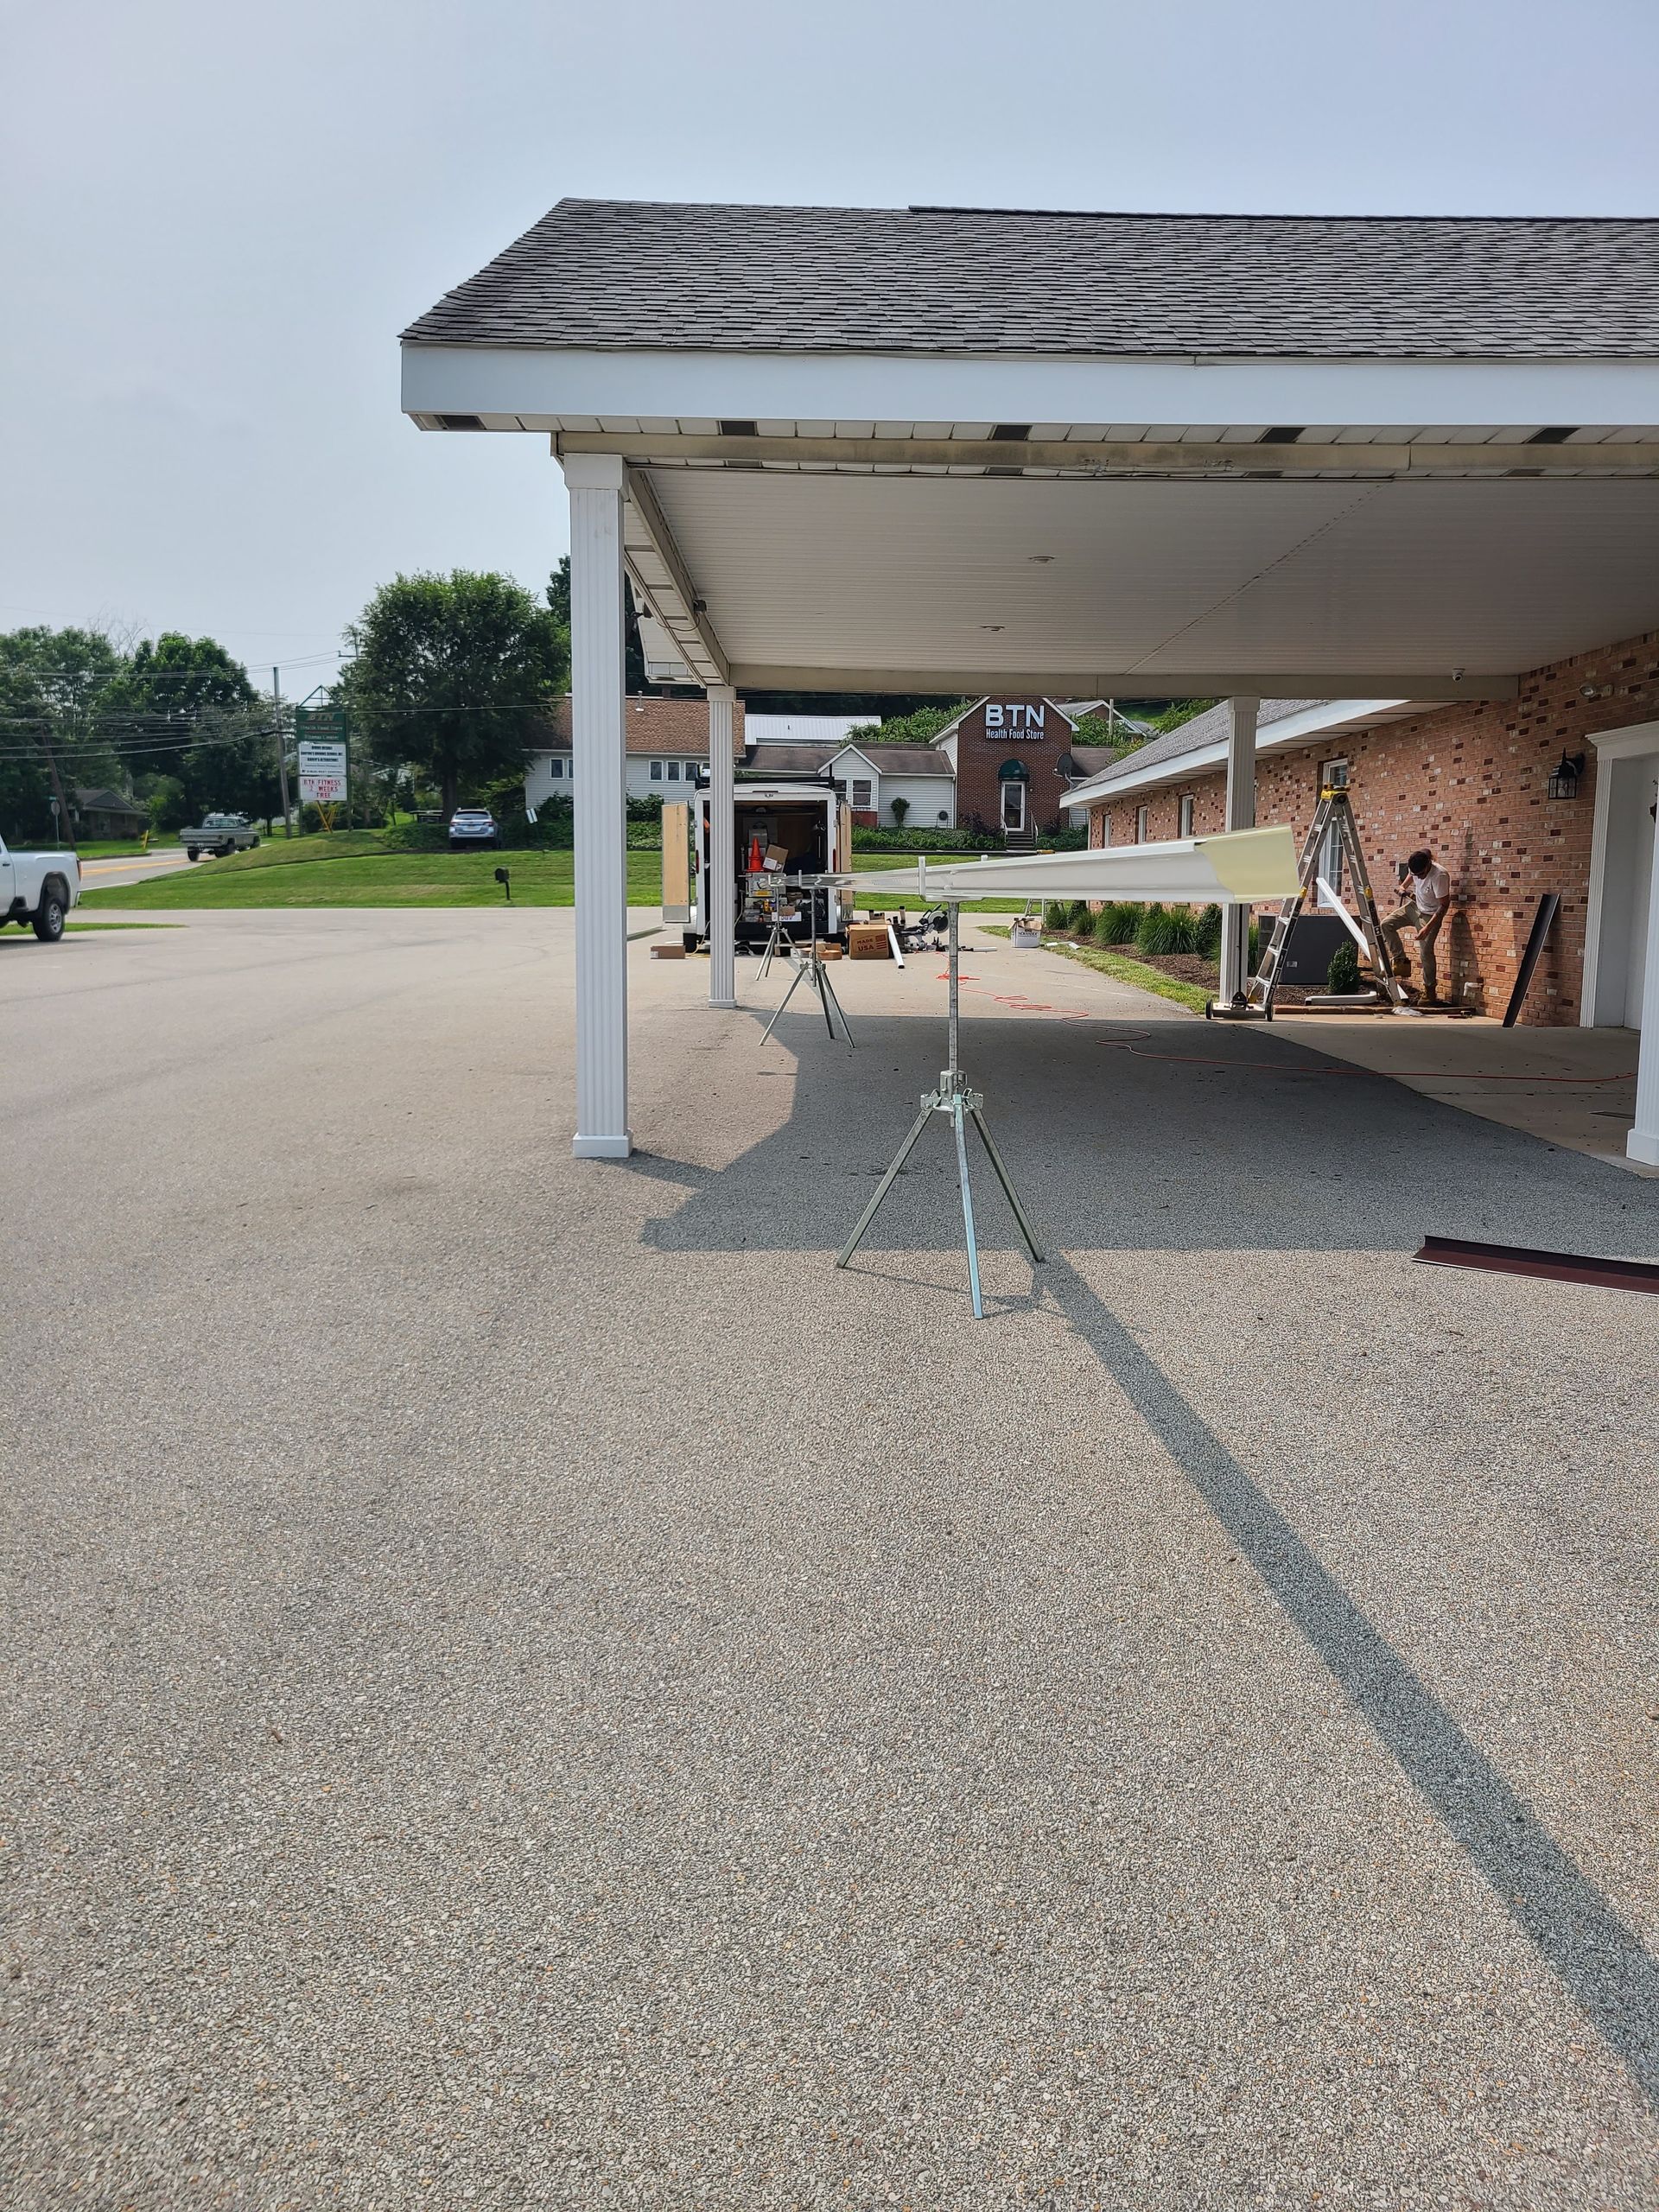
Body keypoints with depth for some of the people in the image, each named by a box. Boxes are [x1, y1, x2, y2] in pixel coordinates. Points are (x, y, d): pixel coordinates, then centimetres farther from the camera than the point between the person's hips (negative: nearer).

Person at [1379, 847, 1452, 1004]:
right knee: (1386, 924, -8)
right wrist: (1403, 888, -1)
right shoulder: (1414, 868, -12)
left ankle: (1429, 992, 1)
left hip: (1431, 915, -7)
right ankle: (1400, 961, -1)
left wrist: (1428, 927, -32)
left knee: (1426, 952, -9)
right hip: (1414, 906, 7)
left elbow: (1444, 905, -28)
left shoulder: (1440, 876, -32)